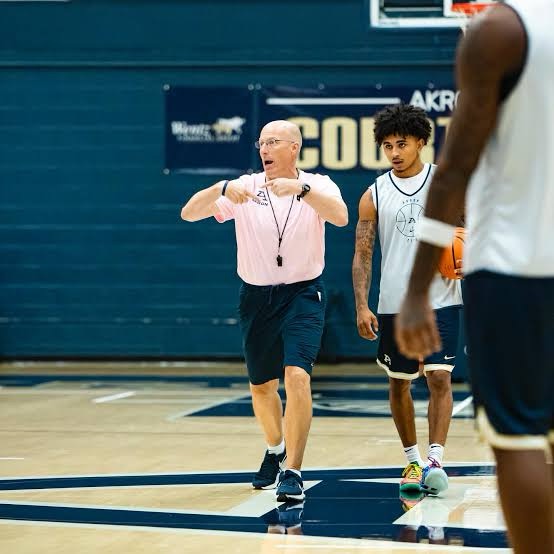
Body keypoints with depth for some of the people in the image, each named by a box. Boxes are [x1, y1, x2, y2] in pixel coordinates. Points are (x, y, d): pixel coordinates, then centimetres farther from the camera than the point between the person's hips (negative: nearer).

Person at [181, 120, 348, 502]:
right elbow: (189, 214, -13)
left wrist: (300, 188, -43)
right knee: (262, 386, 15)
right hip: (257, 297, 3)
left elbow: (341, 216, -29)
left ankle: (293, 472, -18)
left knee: (297, 376, -22)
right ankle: (275, 450, 43)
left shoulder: (317, 186, -7)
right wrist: (222, 189, -33)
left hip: (303, 295, -3)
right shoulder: (245, 187, -4)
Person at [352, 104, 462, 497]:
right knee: (398, 383, 8)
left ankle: (436, 460, -12)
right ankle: (413, 460, 22)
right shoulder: (375, 195, 3)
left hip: (441, 300, -2)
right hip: (394, 305, 2)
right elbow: (363, 254, 3)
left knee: (439, 377, -11)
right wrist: (362, 306, -6)